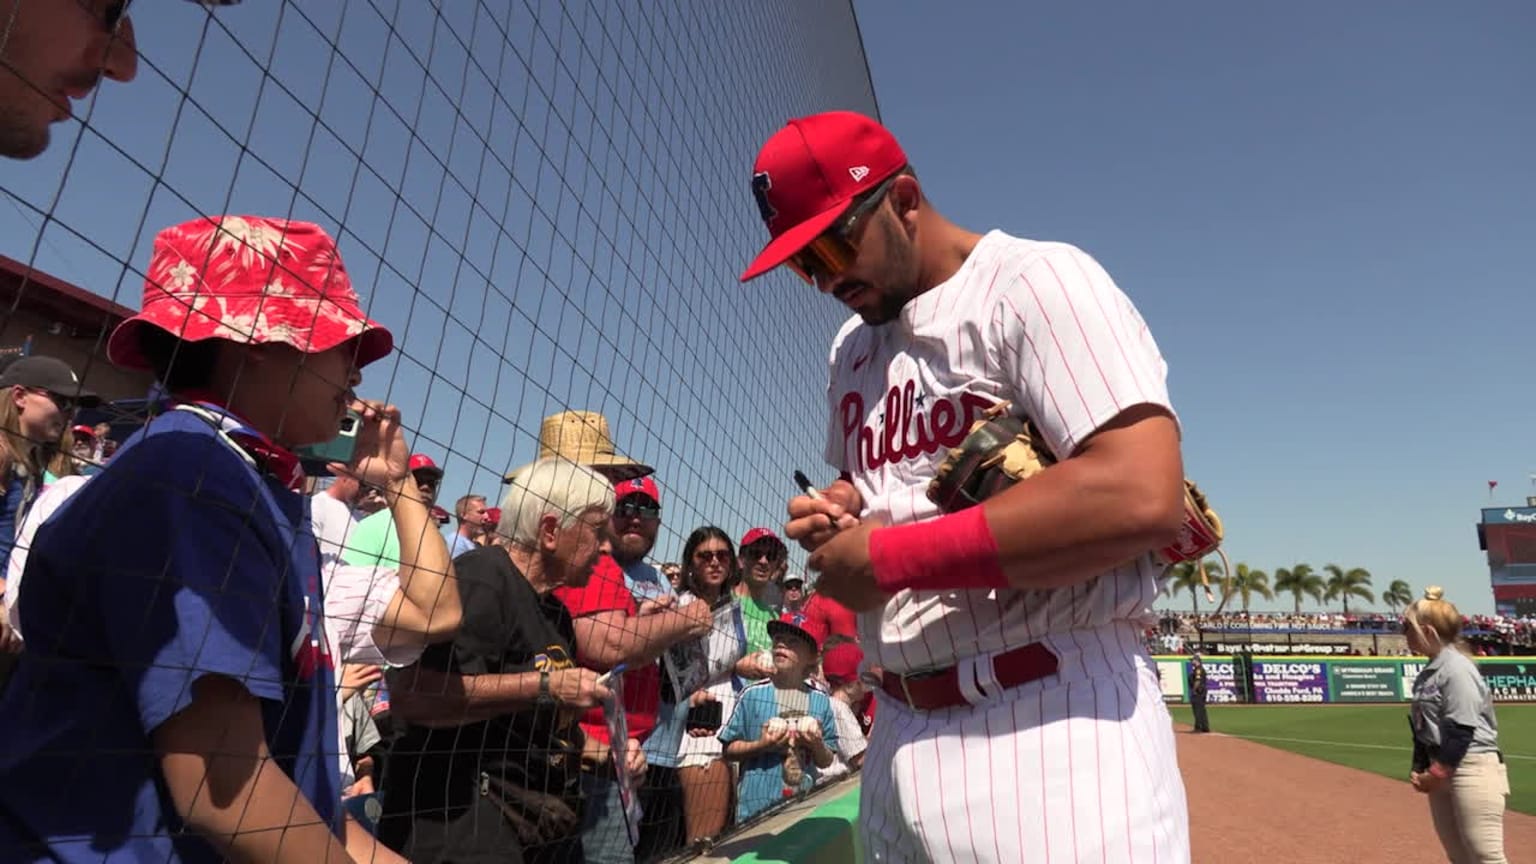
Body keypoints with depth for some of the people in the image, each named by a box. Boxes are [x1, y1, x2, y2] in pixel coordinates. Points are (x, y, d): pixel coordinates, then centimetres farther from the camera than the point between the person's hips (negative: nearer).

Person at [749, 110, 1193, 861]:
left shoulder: (1036, 282, -11)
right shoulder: (851, 346, 14)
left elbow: (1142, 497, -24)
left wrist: (889, 558, -19)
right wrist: (834, 519, 1)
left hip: (1053, 724, -7)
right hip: (899, 729, 8)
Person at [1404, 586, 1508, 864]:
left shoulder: (1457, 667, -15)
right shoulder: (1428, 672, 12)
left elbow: (1461, 731, -18)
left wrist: (1436, 773, -15)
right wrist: (1419, 769, 9)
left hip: (1473, 770, -9)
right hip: (1441, 771, 9)